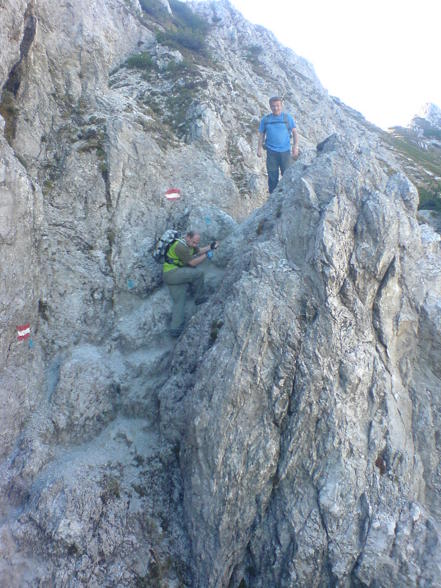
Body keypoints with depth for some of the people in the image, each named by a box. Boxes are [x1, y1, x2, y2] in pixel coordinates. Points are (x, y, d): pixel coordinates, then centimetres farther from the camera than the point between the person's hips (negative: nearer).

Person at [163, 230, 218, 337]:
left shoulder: (189, 243, 8)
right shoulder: (180, 247, -22)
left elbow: (198, 251, 24)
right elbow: (192, 262, -19)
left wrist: (210, 247, 10)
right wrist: (206, 255, -9)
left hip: (177, 275, 10)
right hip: (171, 273, -10)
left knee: (179, 302, 4)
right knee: (198, 272, -15)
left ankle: (175, 329, 2)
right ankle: (200, 298, 3)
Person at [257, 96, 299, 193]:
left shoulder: (288, 118, 3)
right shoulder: (265, 120, 7)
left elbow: (295, 132, 4)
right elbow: (261, 135, 12)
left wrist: (295, 147, -4)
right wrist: (259, 149, 5)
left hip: (285, 151, -1)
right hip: (271, 152, 1)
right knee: (272, 176, 3)